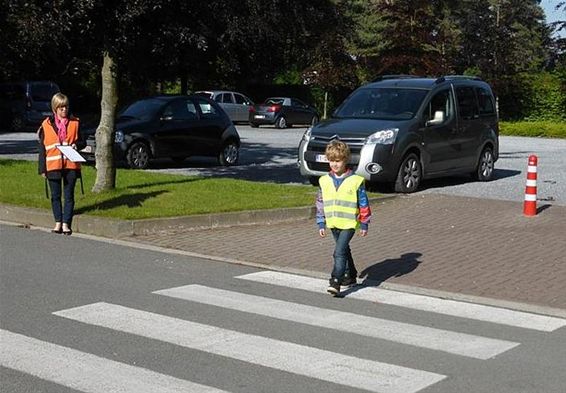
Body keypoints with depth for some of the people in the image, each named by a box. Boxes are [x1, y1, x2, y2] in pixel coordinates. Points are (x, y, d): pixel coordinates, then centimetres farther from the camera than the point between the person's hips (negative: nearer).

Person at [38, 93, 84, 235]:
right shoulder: (46, 124, 4)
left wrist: (76, 145, -13)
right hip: (53, 165, 0)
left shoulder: (75, 123, 5)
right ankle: (58, 222, 16)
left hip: (71, 165, 0)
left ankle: (66, 223, 4)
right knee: (55, 196, 6)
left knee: (69, 195, 1)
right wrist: (42, 168, 2)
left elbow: (82, 142, 11)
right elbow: (42, 148, 6)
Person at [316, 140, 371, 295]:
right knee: (344, 251, 18)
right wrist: (321, 224, 9)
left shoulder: (355, 181, -8)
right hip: (333, 224, 6)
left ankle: (335, 282, -18)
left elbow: (363, 204, -2)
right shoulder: (324, 181, 4)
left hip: (349, 223, -5)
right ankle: (350, 276, 33)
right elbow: (320, 203, 11)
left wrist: (364, 224, -1)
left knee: (340, 252, -17)